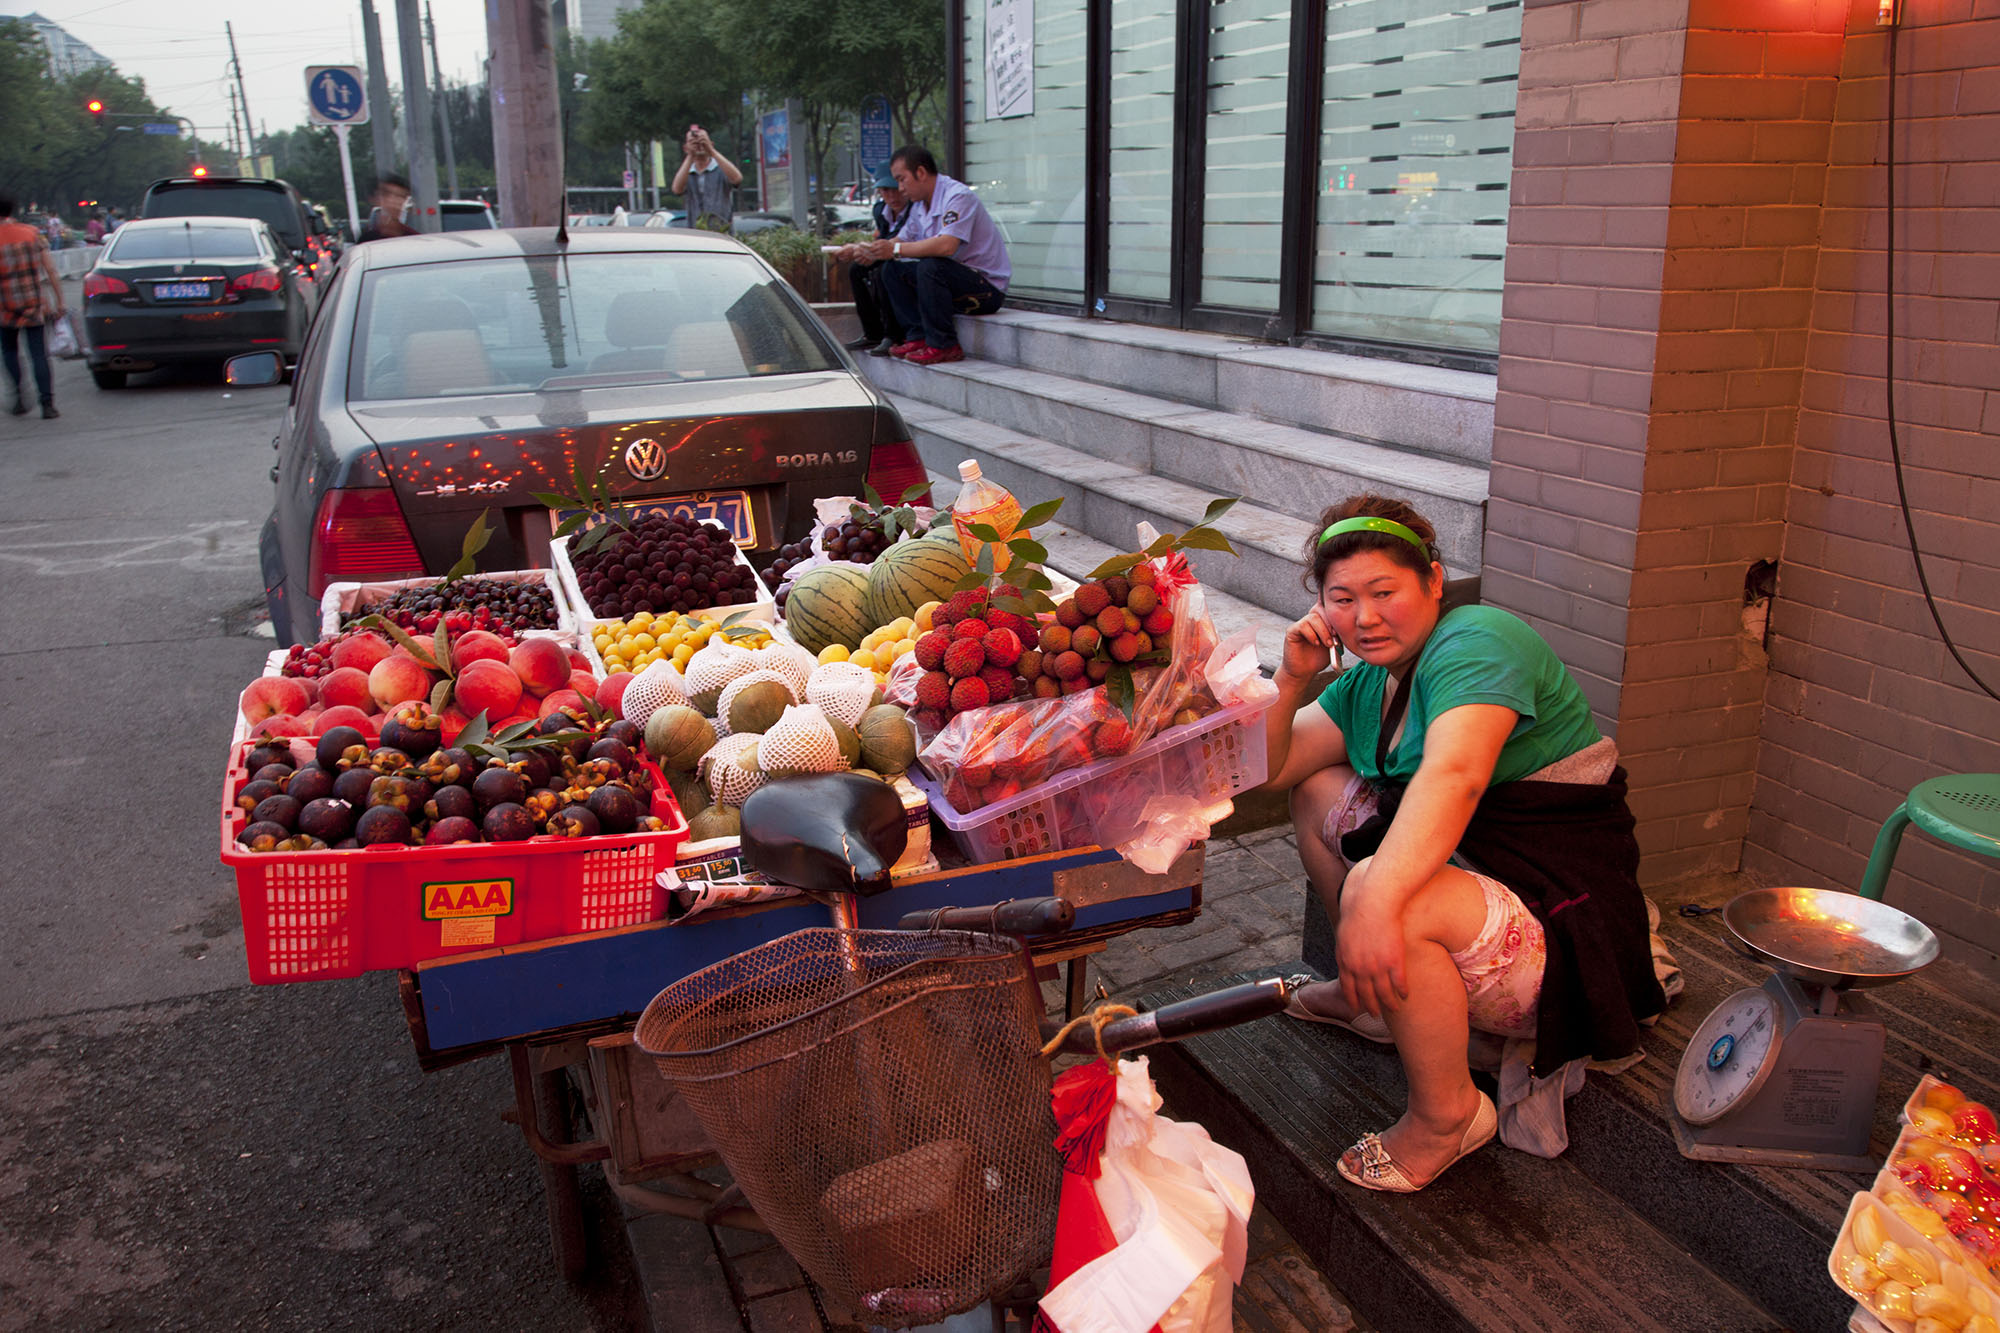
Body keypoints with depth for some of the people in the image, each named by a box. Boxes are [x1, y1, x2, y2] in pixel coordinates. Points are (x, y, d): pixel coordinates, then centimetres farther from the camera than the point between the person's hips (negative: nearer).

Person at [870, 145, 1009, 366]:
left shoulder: (958, 196, -18)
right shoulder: (920, 205, 10)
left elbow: (947, 246, -32)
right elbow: (903, 241, 12)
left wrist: (895, 249, -29)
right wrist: (872, 251, -9)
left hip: (988, 288, -9)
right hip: (954, 277, 9)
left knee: (930, 267, -33)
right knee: (893, 271, 1)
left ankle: (944, 346, -23)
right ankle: (920, 337, -4)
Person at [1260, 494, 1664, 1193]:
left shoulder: (1477, 642, -19)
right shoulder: (1369, 681, 9)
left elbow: (1454, 777, -38)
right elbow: (1270, 769, 12)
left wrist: (1376, 902, -51)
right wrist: (1292, 679, -4)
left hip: (1564, 920, -9)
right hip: (1462, 868, 9)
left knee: (1373, 890, -34)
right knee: (1317, 789, 12)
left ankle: (1447, 1114, -12)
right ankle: (1369, 996, 19)